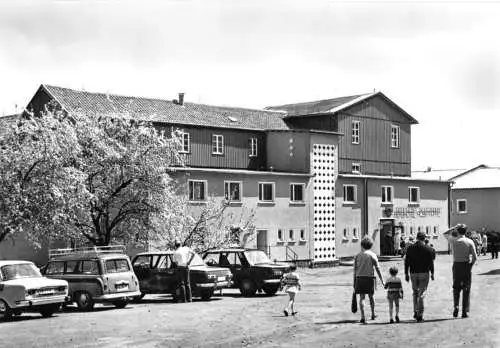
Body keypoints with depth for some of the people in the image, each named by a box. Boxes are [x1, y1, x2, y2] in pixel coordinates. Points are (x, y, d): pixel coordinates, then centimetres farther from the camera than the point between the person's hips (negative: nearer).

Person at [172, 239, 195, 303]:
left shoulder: (175, 252, -4)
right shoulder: (186, 248, 6)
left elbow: (175, 262, -6)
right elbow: (193, 254, -1)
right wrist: (189, 261, 1)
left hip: (180, 267, -4)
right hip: (186, 267, 4)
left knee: (182, 284, 1)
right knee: (187, 283, 11)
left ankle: (184, 299, -3)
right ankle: (189, 298, 7)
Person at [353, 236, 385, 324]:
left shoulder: (358, 256, 7)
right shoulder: (372, 255, 1)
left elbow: (355, 270, 6)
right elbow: (377, 268, -2)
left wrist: (354, 283, 11)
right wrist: (382, 280, 2)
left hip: (359, 278, 1)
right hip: (369, 277, -1)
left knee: (362, 297, 0)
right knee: (371, 296, 16)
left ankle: (363, 317, -10)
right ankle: (373, 314, 29)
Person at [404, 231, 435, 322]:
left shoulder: (410, 248, 2)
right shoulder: (428, 249, -4)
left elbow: (406, 262, 3)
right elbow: (431, 262, -3)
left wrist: (406, 274, 8)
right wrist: (432, 273, 7)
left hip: (413, 273, 2)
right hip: (424, 273, -2)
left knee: (415, 292, 19)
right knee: (421, 294, 0)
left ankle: (415, 312, 13)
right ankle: (420, 315, -5)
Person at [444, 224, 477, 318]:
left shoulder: (453, 240, -3)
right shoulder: (469, 242, -6)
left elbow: (445, 234, 18)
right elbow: (475, 257, -8)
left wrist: (455, 227, 13)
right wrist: (471, 264, 7)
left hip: (456, 265, 1)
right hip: (467, 265, -1)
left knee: (456, 288, 16)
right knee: (466, 289, 6)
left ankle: (456, 306, -3)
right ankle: (465, 311, 5)